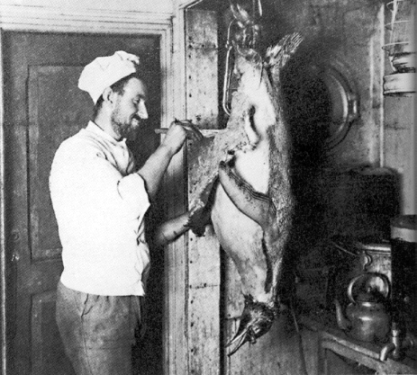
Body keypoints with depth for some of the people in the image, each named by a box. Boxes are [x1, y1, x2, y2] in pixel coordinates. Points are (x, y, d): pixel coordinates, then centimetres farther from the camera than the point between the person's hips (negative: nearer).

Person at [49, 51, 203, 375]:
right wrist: (167, 148, -18)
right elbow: (132, 201, -28)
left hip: (125, 297, 9)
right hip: (93, 303, -8)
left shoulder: (121, 153, 15)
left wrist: (172, 227, 4)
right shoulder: (78, 152, -14)